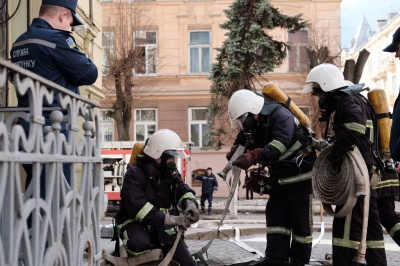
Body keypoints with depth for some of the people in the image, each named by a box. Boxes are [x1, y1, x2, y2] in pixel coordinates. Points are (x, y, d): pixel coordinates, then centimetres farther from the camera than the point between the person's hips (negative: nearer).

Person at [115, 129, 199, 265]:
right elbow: (137, 207, -28)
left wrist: (190, 204, -25)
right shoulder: (135, 174, -16)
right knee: (140, 243, -40)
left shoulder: (170, 172, 8)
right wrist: (169, 219, -35)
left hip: (162, 226, 6)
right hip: (136, 223, -6)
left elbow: (183, 190, 1)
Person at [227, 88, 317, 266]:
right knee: (275, 216, 4)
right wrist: (235, 153, -21)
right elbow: (241, 142, 3)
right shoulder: (252, 124, 1)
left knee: (300, 220, -1)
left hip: (300, 175, -8)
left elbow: (278, 146, -41)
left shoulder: (282, 117, -27)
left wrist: (253, 157, -53)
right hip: (280, 177, 8)